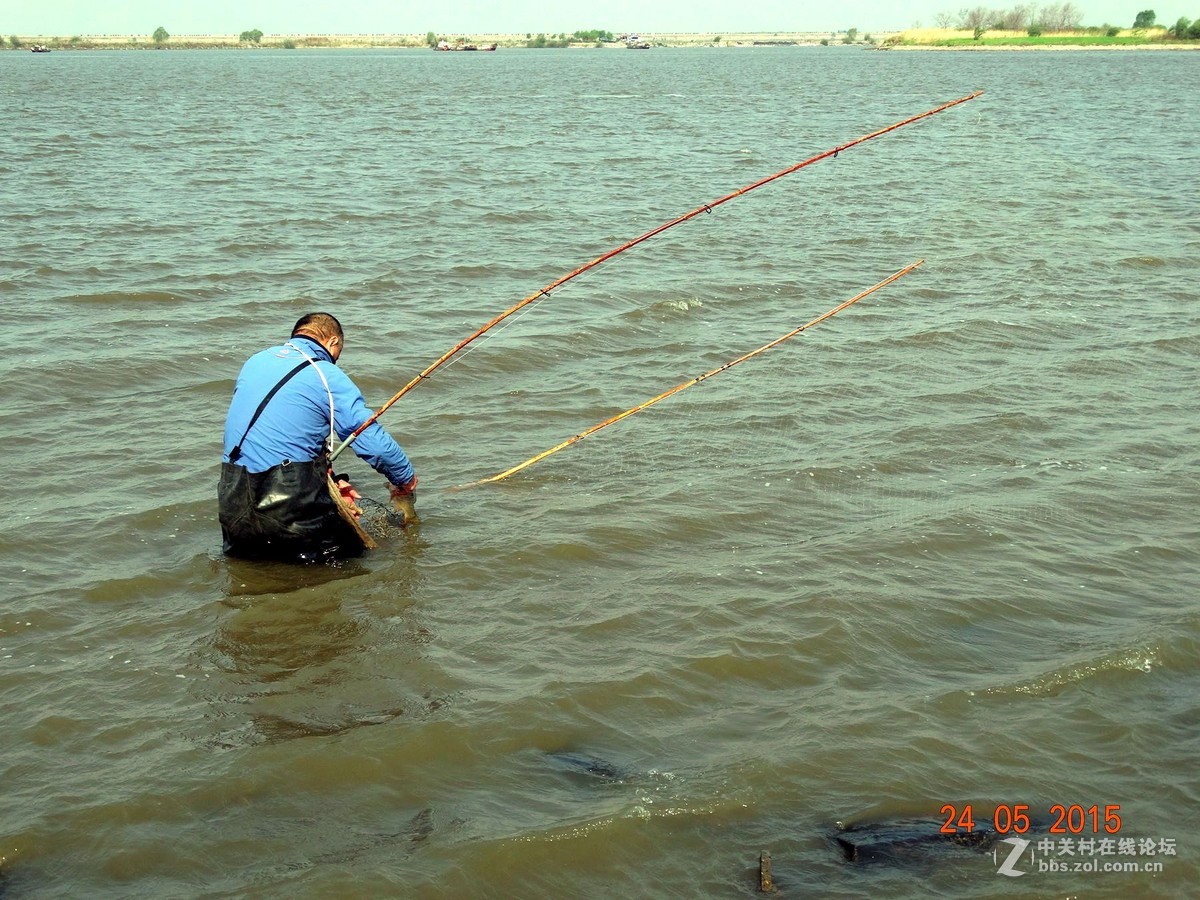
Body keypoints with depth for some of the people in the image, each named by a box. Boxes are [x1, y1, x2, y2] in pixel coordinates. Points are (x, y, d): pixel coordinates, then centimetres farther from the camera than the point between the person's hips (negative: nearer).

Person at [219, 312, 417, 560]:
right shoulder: (329, 376, -3)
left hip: (232, 505, 6)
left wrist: (329, 481, 22)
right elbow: (376, 445, -7)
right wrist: (407, 483, 12)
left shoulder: (255, 361, 16)